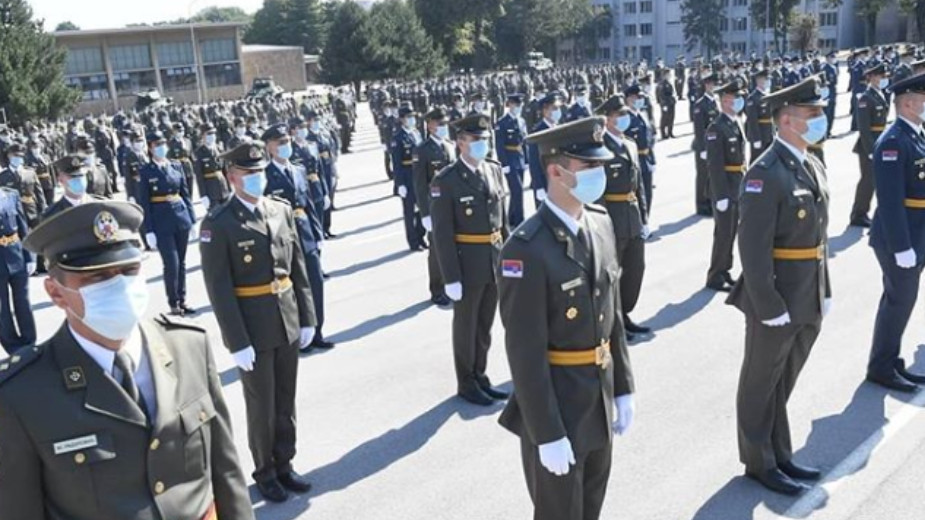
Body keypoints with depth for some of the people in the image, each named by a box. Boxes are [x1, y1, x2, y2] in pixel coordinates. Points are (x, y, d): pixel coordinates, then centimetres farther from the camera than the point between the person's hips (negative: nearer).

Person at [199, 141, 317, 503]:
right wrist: (238, 341, -15)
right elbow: (219, 289, -13)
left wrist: (307, 318, 6)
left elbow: (298, 268, 8)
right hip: (253, 330, -5)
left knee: (286, 402, 16)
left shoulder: (282, 210, 4)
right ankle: (265, 473, 31)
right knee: (261, 406, 11)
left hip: (288, 324, 5)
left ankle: (284, 464, 35)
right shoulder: (218, 224, -12)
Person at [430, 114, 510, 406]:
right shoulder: (445, 181, -13)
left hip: (495, 262, 5)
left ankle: (479, 376, 33)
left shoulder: (495, 171, 6)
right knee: (466, 326, 10)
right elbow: (442, 234, -14)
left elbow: (502, 219, 12)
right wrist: (450, 278, -16)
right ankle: (466, 384, 26)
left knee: (485, 325, 17)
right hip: (467, 263, -5)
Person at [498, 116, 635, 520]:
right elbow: (525, 352, -22)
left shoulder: (601, 222, 0)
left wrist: (622, 388, 10)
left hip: (600, 399, 7)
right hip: (555, 404, -7)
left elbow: (612, 315, 8)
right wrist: (547, 434, -19)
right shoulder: (526, 249, -25)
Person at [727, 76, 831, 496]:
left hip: (809, 301, 8)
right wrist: (770, 306, -21)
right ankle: (760, 462, 28)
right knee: (761, 385, 11)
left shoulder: (814, 165, 9)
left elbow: (819, 235, 14)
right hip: (775, 300, -8)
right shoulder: (765, 174, -19)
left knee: (783, 382, 21)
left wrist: (825, 290, 12)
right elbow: (754, 250, -22)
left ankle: (780, 455, 37)